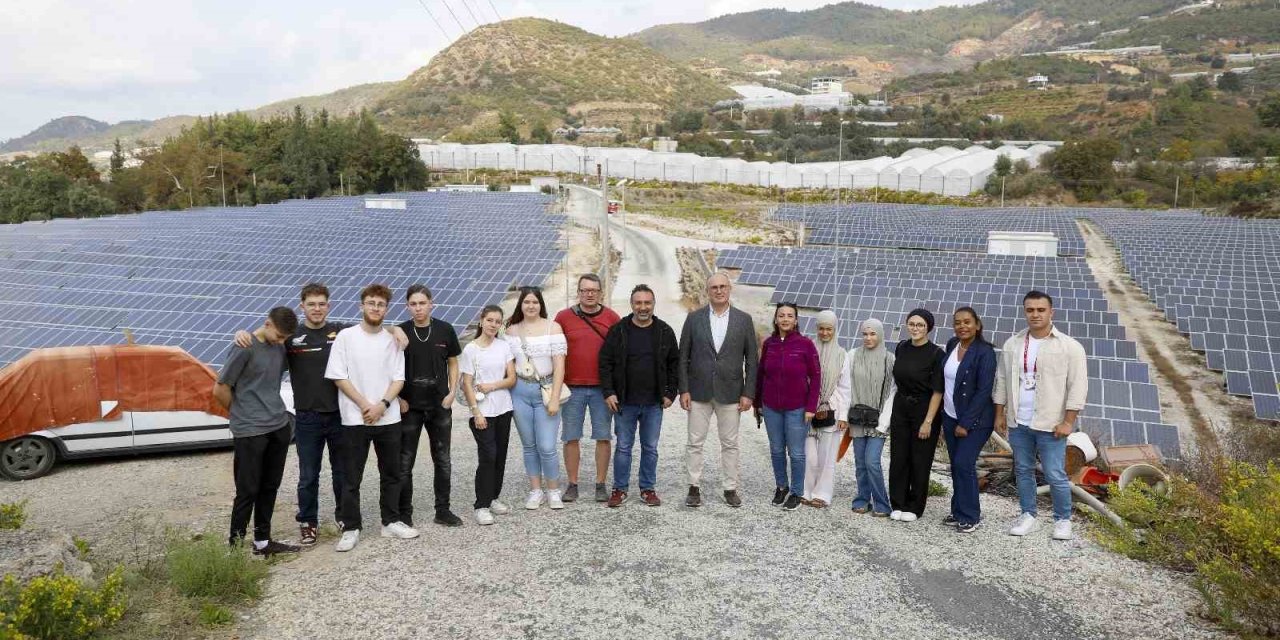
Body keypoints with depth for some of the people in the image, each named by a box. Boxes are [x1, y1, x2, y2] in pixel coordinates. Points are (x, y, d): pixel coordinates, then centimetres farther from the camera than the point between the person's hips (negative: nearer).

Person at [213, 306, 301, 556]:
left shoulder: (280, 347, 7)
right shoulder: (244, 348, -13)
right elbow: (220, 390, -10)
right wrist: (243, 414, 5)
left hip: (279, 427, 7)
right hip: (250, 432, -7)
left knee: (269, 487, 13)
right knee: (248, 491, -1)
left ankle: (262, 541, 23)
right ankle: (236, 545, 9)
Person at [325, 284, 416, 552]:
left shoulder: (392, 340, 5)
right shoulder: (346, 336, -2)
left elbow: (398, 378, 3)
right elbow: (338, 376, -6)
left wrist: (382, 405, -12)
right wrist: (364, 405, -12)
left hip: (389, 418, 3)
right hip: (355, 419, -3)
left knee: (391, 474, 11)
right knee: (351, 478, 3)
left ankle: (391, 522, 24)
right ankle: (351, 528, 12)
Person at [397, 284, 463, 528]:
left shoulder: (445, 330, 0)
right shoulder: (400, 332, -4)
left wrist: (452, 392, -3)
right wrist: (398, 398, -7)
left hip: (440, 406, 2)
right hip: (409, 407, -2)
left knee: (442, 460, 10)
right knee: (404, 462, 4)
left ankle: (443, 510, 22)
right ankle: (404, 513, 15)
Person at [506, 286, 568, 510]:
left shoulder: (553, 327, -3)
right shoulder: (512, 330, 7)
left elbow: (559, 365, -7)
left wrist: (555, 398, -12)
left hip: (546, 391, -3)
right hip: (520, 392, 3)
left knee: (546, 447, -6)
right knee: (529, 446, 10)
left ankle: (553, 490, 14)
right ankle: (536, 490, 23)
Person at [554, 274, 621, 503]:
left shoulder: (611, 317, 3)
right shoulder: (563, 317, 2)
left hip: (602, 388, 0)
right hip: (572, 388, 0)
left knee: (603, 437, 4)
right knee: (571, 438, 4)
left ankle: (601, 484, 14)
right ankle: (572, 484, 15)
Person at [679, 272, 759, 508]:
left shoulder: (744, 319, 2)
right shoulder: (694, 318, 2)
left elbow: (752, 359, 2)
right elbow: (683, 357, 3)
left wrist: (747, 393, -3)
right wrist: (684, 390, -4)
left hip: (730, 393, 0)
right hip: (699, 391, 0)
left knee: (730, 444, 7)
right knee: (695, 442, 5)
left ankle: (730, 488, 18)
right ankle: (694, 488, 15)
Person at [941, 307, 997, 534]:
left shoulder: (985, 352, -14)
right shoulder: (951, 345, 5)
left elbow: (984, 391, -17)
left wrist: (966, 423, -17)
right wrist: (944, 420, 14)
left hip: (975, 419, -6)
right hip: (950, 417, 6)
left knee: (964, 463, -9)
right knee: (956, 464, 10)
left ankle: (970, 516, 4)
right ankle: (958, 511, 21)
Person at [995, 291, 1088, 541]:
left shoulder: (1069, 347, -7)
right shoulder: (1012, 345, 7)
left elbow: (1078, 386, -9)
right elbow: (1002, 380, 12)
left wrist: (1068, 422, -13)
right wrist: (1000, 414, 9)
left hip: (1050, 424, -4)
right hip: (1018, 423, 4)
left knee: (1055, 475, -2)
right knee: (1023, 471, 13)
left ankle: (1063, 520, 16)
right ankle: (1028, 516, 26)